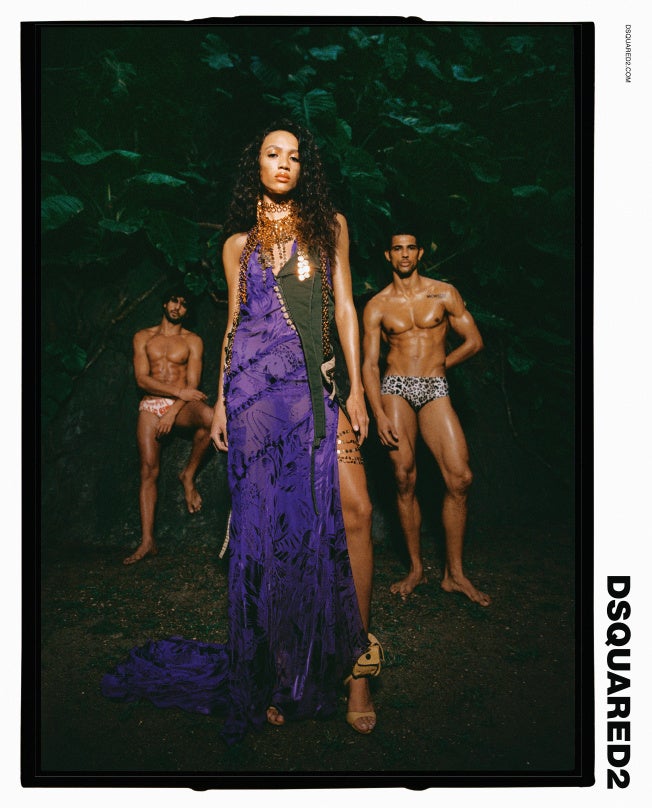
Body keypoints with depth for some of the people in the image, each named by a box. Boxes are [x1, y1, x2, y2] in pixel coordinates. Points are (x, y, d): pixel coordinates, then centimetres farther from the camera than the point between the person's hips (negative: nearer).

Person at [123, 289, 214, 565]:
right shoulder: (143, 337, 11)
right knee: (148, 471, -9)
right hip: (151, 406, 1)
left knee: (208, 416, -36)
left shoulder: (192, 341, 9)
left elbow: (192, 383, -1)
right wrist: (178, 391, -13)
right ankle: (147, 541, -7)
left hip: (181, 405, -1)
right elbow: (142, 379, -1)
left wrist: (173, 411, -15)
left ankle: (189, 475, -12)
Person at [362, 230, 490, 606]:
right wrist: (379, 413, -9)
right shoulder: (377, 305, 7)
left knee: (460, 477, -12)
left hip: (435, 390, 0)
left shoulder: (444, 294, 7)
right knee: (405, 479, -6)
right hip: (396, 390, 0)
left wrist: (438, 365, 10)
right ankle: (416, 569, 8)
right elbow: (370, 363, 2)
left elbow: (474, 342, 9)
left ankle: (455, 573, -1)